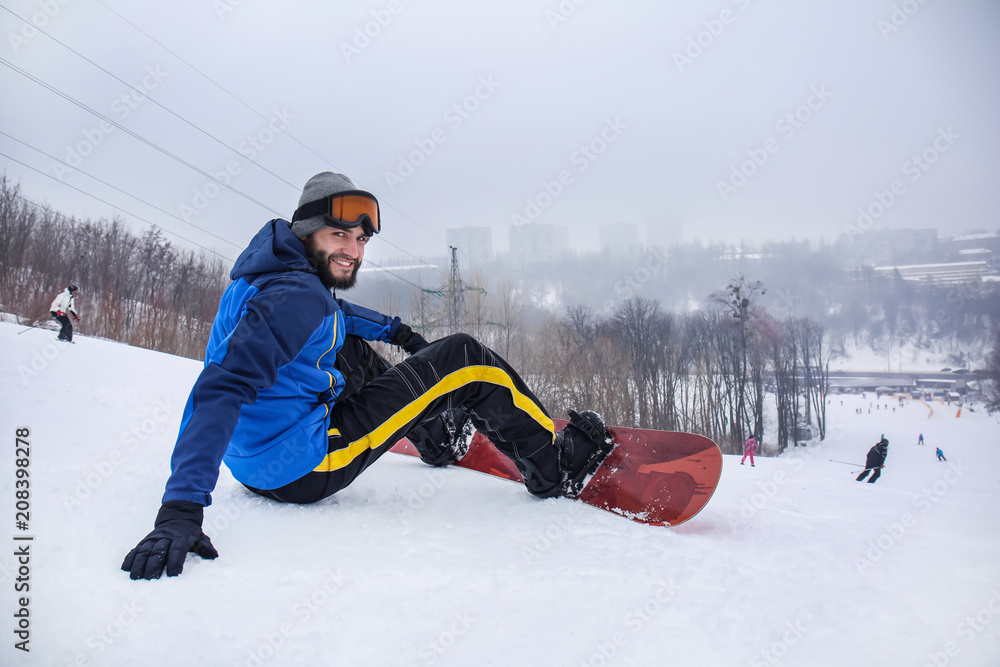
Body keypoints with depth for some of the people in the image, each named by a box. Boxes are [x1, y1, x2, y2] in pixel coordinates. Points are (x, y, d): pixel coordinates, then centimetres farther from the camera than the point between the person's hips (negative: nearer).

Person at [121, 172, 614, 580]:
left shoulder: (272, 276, 8)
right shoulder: (295, 296, -22)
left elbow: (332, 313, 29)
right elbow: (220, 389, -33)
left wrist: (396, 331, 30)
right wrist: (181, 507, -39)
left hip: (255, 462, 10)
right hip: (305, 468, -10)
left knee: (353, 351, 30)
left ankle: (438, 438, 41)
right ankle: (554, 469, 8)